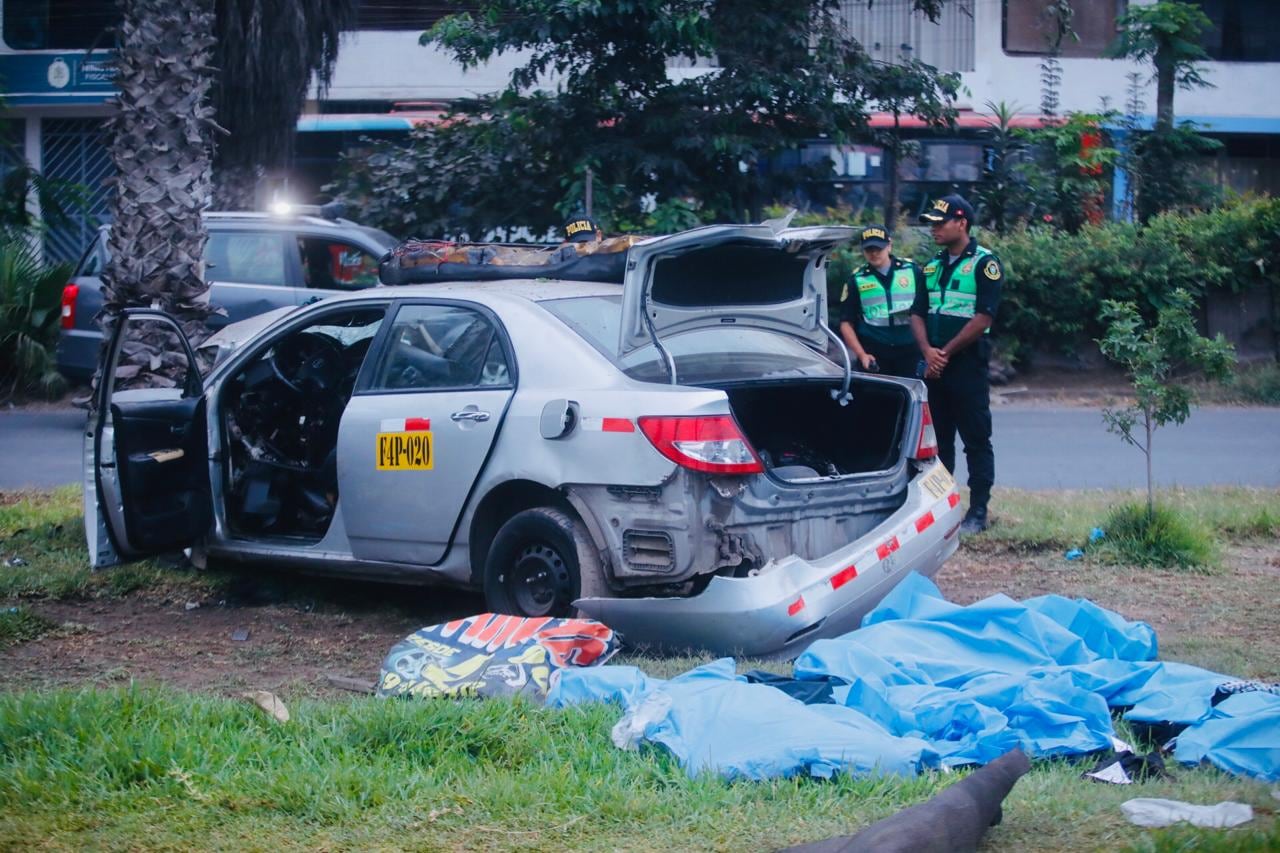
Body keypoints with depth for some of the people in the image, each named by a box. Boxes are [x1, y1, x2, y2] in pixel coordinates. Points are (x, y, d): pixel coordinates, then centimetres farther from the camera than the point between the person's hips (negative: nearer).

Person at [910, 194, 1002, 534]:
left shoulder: (984, 263, -7)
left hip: (967, 366, -7)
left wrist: (946, 353, -13)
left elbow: (984, 317, -14)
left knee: (976, 441, -2)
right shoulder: (932, 265, 15)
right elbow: (917, 313, 12)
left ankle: (977, 512, 1)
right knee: (938, 440, 11)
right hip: (933, 366, 7)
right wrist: (928, 351, -7)